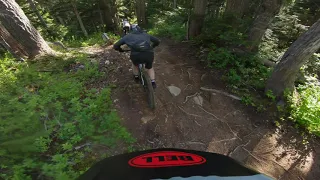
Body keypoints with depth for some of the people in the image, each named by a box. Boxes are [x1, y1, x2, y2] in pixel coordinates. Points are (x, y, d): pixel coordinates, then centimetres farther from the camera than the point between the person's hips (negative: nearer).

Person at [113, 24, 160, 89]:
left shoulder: (128, 36, 26)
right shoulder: (145, 34, 30)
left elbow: (115, 46, 27)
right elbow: (158, 41, 37)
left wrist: (121, 50, 48)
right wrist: (150, 48, 53)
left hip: (136, 55, -1)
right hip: (149, 54, 1)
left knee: (135, 64, 36)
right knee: (149, 67, 32)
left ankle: (136, 78, 47)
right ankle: (153, 83, 21)